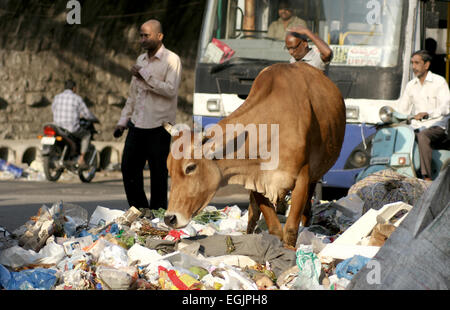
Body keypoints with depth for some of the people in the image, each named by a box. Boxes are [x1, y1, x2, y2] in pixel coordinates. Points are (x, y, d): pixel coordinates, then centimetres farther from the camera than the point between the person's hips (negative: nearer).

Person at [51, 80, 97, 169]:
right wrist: (95, 119, 23)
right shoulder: (77, 99, -4)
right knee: (87, 134, 24)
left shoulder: (57, 97, 7)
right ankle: (81, 160, 19)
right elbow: (87, 114, 0)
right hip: (72, 129, -5)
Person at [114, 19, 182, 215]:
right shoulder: (141, 60, 16)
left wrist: (146, 77, -18)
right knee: (129, 166, 5)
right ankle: (139, 209, 15)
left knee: (158, 170, -2)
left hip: (158, 126, -7)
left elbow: (171, 90, -18)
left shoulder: (171, 60, -5)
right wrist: (123, 120, 18)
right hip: (137, 124, 7)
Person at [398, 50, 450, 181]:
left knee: (423, 136, -38)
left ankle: (427, 177, -44)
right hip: (416, 128, 5)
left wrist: (426, 114, -34)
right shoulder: (411, 85, 16)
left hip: (436, 127, -5)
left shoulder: (439, 81, -2)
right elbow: (402, 110, 14)